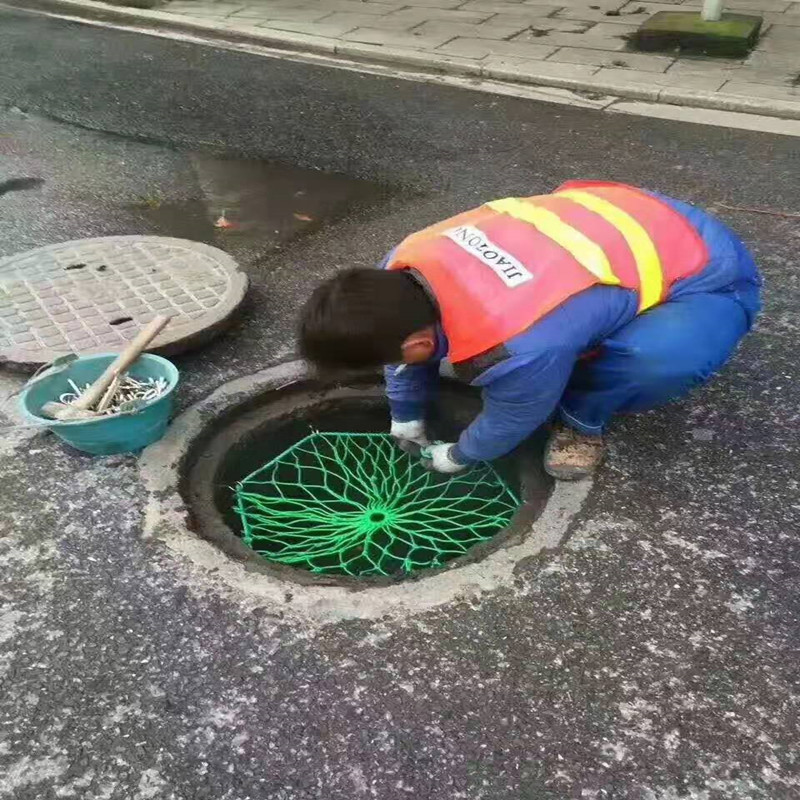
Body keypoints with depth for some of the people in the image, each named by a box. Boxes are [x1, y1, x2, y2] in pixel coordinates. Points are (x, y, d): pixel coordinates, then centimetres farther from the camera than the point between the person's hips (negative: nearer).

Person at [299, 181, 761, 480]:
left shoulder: (518, 349, -41)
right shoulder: (407, 265, -18)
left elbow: (509, 426, -18)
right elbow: (405, 345, 4)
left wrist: (455, 458, 3)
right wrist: (406, 420, 19)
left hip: (705, 276, -6)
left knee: (661, 357, -37)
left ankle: (583, 422, -6)